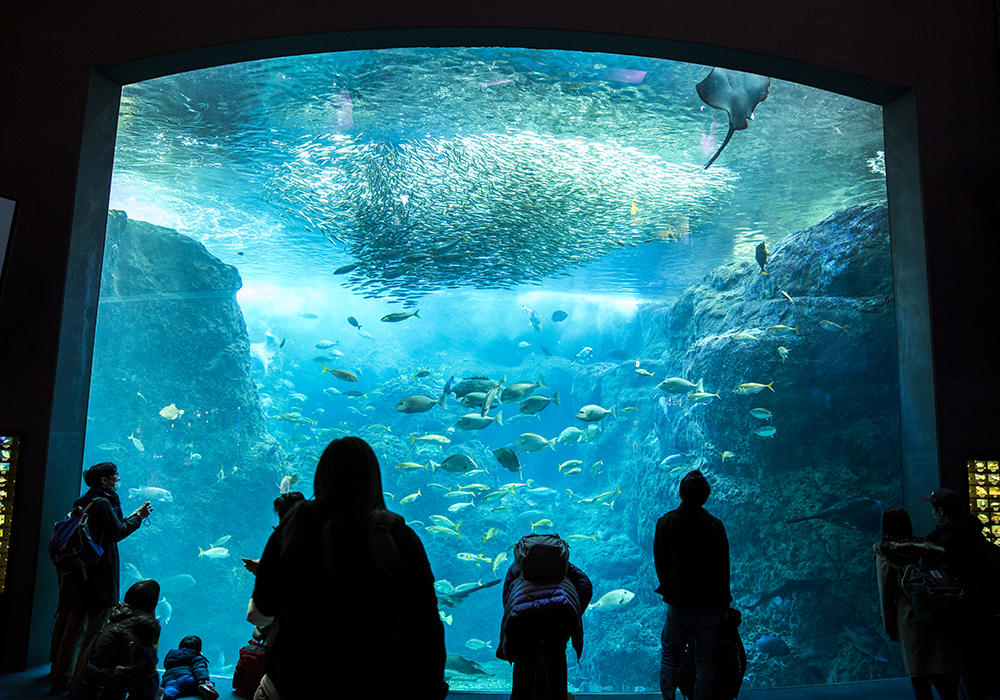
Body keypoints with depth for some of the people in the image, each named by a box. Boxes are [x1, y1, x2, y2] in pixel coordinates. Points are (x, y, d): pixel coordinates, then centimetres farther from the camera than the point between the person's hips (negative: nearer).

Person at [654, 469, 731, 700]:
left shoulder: (665, 523, -9)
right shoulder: (715, 525, -10)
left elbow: (659, 562, -1)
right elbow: (723, 568, -4)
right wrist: (724, 603, 7)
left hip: (678, 604, 0)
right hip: (709, 606, 0)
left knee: (669, 655, 17)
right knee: (705, 661, 12)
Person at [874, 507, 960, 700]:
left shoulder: (884, 553, -3)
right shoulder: (923, 547, 5)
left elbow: (886, 592, -2)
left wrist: (889, 626, 5)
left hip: (910, 618, -3)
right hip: (938, 617, 4)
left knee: (919, 676, 5)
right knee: (939, 673, 14)